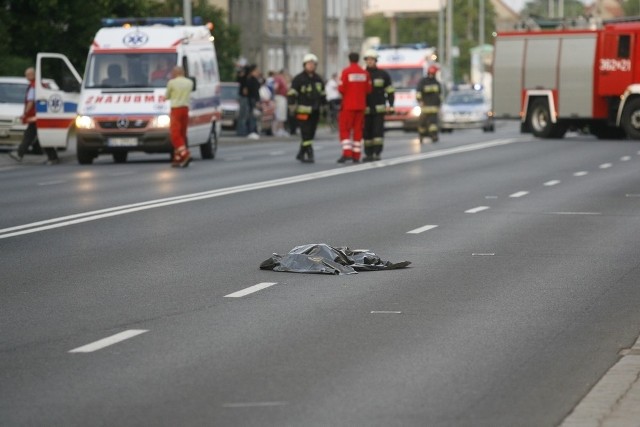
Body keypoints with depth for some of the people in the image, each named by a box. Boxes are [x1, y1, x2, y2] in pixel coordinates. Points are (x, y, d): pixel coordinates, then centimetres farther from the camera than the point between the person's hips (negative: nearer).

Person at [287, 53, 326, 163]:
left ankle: (301, 154, 21)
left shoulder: (318, 80, 14)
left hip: (315, 112, 7)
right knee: (306, 134, -11)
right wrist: (292, 108, -14)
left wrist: (324, 105, 22)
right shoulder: (298, 79, -5)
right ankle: (309, 154, -12)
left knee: (310, 134, 10)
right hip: (303, 111, -7)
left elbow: (322, 94, 24)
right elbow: (292, 94, -8)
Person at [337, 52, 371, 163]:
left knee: (345, 129, 0)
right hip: (361, 105, 4)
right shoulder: (365, 73, 2)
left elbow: (341, 88, -14)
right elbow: (368, 89, 2)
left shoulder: (346, 72, -11)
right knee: (358, 130, 8)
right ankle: (356, 155, 7)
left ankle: (347, 153, -15)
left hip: (348, 105, -4)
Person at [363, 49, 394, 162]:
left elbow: (390, 91, 7)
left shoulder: (383, 74, 6)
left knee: (378, 130, -9)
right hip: (366, 109, 1)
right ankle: (368, 154, 4)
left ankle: (377, 153, -8)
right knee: (367, 132, -1)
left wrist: (390, 105, -4)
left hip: (379, 109, -1)